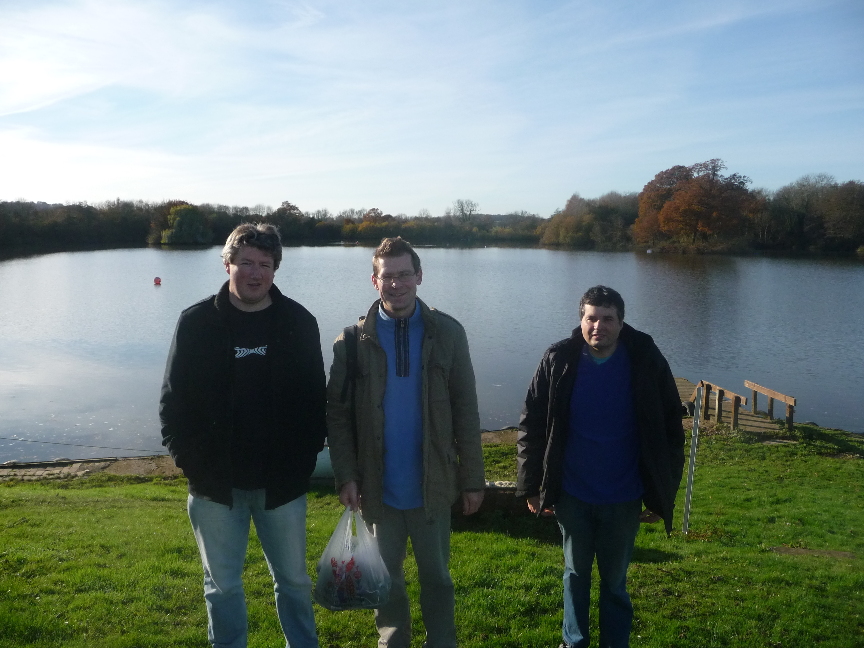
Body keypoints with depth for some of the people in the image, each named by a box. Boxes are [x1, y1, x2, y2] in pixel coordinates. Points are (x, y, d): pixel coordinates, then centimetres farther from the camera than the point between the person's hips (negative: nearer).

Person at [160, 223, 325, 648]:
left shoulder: (299, 323, -2)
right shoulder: (197, 322, -4)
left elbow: (315, 399, 1)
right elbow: (173, 401, -1)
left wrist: (305, 457, -5)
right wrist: (190, 462, -7)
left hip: (282, 483, 1)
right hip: (215, 484, 0)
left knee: (293, 580, 15)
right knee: (222, 586, 15)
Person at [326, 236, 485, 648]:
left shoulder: (447, 333, -4)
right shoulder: (353, 340, -4)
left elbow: (465, 411, -3)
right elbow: (337, 413, -3)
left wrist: (472, 478, -3)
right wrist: (346, 476, -11)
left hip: (432, 485, 0)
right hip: (378, 487, 1)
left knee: (437, 577, 15)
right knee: (386, 580, 17)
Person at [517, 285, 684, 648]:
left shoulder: (646, 361, -9)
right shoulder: (558, 361, -9)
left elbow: (670, 427, 0)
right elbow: (531, 425, -3)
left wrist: (665, 487, -1)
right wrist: (532, 487, -3)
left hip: (624, 499, -1)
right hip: (572, 495, 1)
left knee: (615, 580, 13)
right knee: (575, 574, 18)